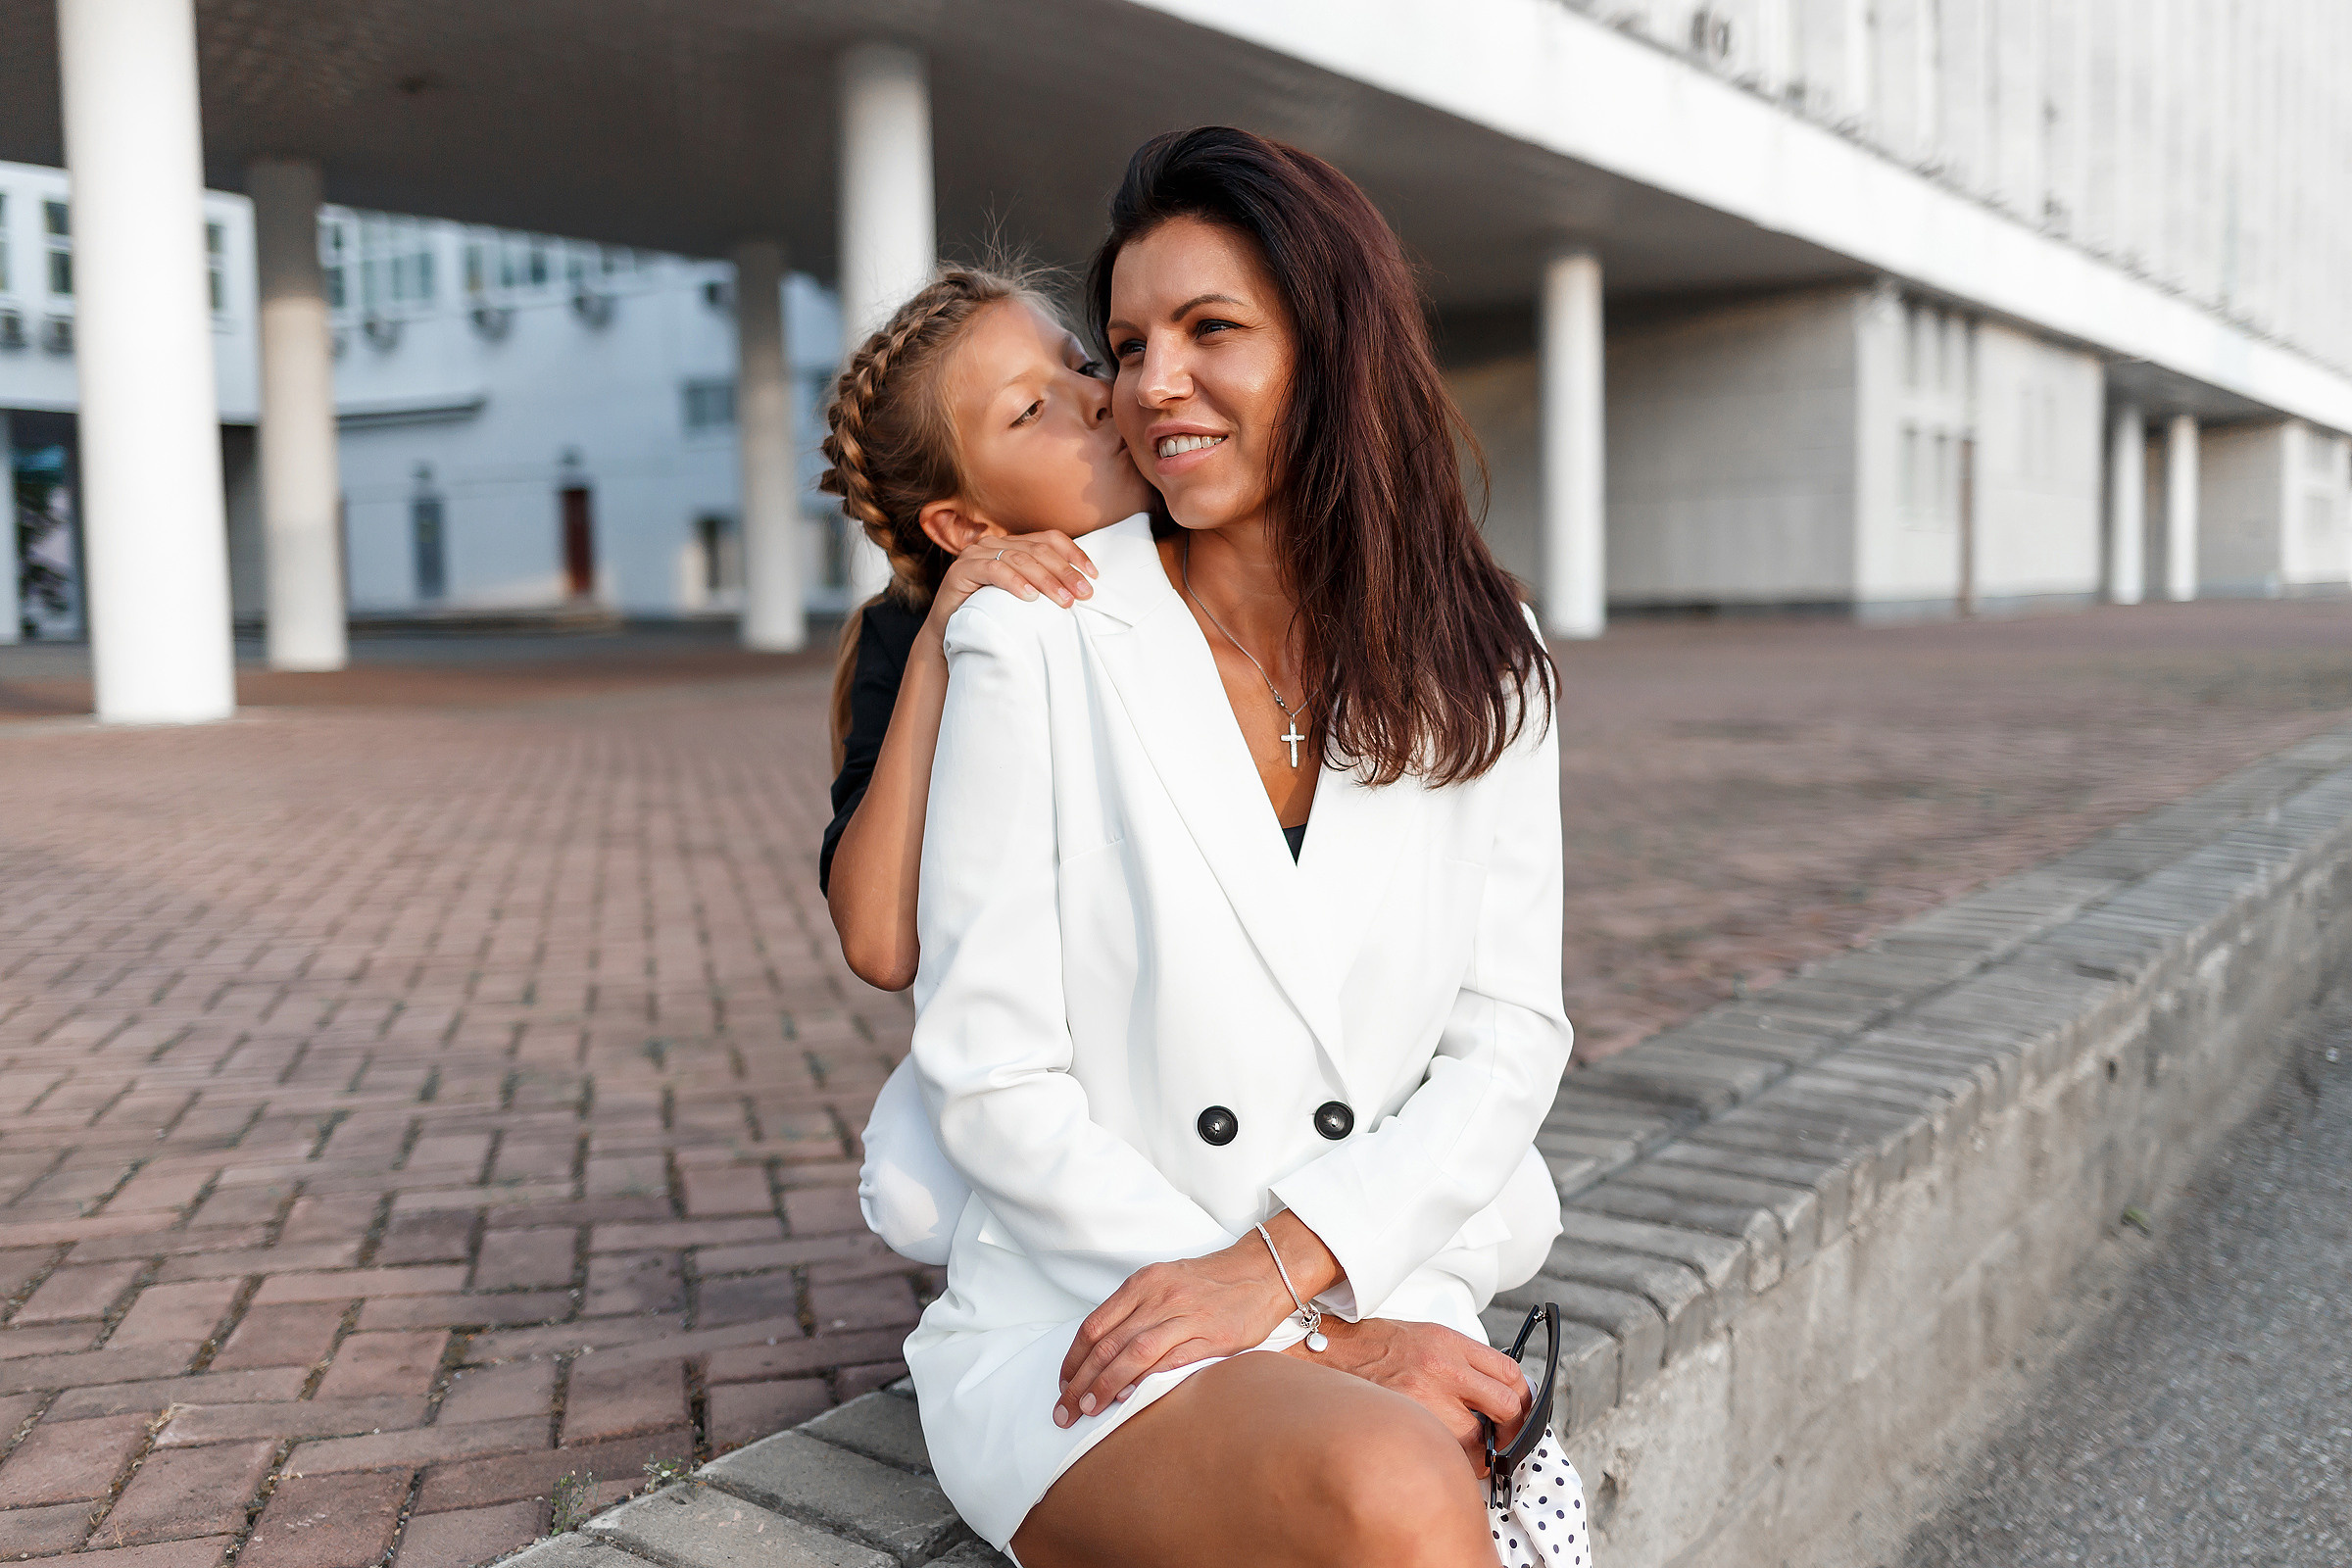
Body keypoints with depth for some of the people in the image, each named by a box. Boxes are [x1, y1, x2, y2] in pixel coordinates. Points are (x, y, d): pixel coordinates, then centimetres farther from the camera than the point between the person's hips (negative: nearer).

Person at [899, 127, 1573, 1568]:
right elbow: (993, 1083, -8)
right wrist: (1319, 1345, -12)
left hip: (1382, 1304, 3)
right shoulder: (1034, 640, -5)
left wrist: (1280, 1266, -14)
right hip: (1081, 1320, -3)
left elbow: (1509, 1040, 2)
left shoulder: (1479, 663, 4)